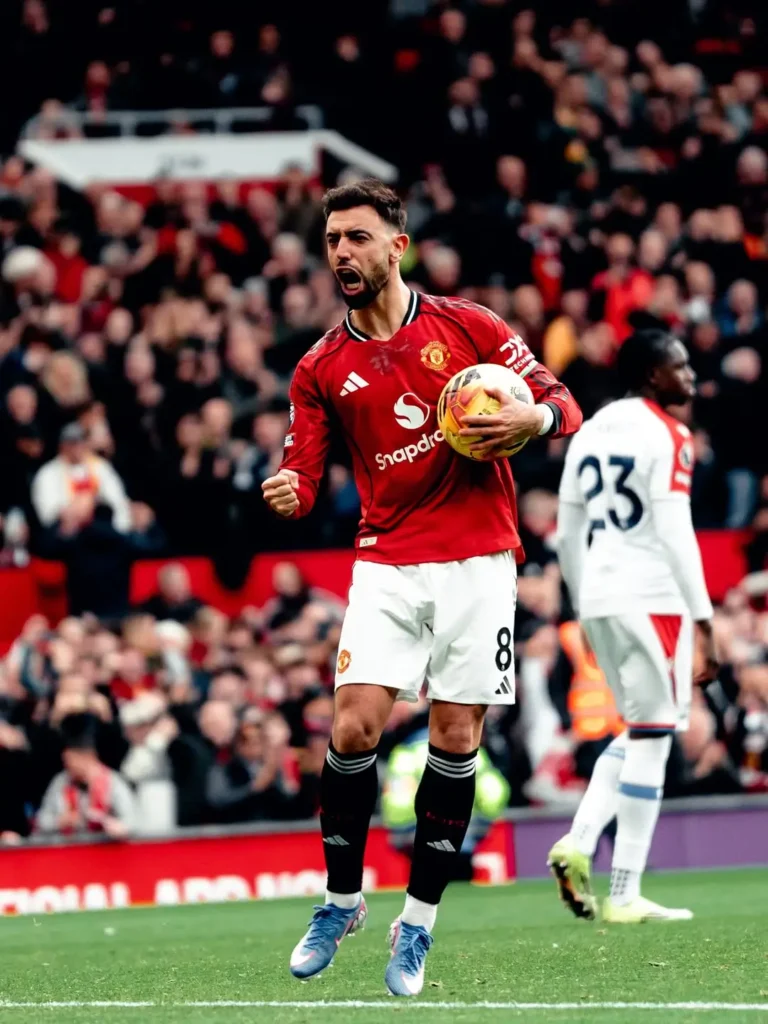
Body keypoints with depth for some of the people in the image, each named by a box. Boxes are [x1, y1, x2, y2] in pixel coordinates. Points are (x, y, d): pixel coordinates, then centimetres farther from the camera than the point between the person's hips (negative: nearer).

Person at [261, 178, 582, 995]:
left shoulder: (467, 326, 1)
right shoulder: (320, 370, 6)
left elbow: (561, 404, 6)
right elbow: (303, 474, 5)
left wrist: (529, 418, -17)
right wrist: (287, 494, -19)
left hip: (477, 560, -1)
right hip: (386, 566, 1)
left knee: (455, 738, -2)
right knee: (354, 726, -12)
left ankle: (418, 922, 8)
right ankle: (341, 901, 8)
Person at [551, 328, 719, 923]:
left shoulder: (591, 432, 14)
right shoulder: (666, 437, -9)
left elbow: (567, 535, 17)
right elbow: (676, 535, -16)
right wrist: (704, 622, -15)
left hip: (599, 602, 8)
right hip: (653, 599, -8)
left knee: (639, 733, 19)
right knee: (650, 739, -2)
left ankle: (577, 846, 2)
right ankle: (626, 896, -1)